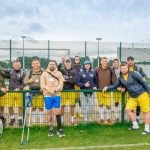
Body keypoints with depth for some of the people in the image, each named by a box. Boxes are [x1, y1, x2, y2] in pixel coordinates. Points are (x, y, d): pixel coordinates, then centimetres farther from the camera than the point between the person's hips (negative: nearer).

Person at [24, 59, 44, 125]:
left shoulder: (43, 72, -2)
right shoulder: (29, 72, 6)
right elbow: (24, 82, 10)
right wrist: (29, 81, -12)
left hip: (40, 91, -2)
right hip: (32, 91, 2)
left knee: (41, 107, 2)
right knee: (33, 107, 7)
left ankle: (41, 121, 15)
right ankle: (33, 121, 20)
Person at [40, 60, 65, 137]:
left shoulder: (59, 73, 8)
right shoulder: (44, 74, 6)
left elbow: (61, 84, -1)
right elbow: (42, 85, -3)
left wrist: (55, 90, -17)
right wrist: (49, 90, -17)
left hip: (57, 95, 0)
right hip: (48, 95, 0)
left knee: (57, 112, -2)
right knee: (49, 112, 7)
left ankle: (60, 129, 6)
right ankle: (51, 128, 21)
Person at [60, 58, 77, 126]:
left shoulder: (73, 72, 4)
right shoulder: (62, 70, 6)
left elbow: (74, 81, -6)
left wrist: (65, 80, -12)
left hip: (71, 90, 1)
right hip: (64, 90, 0)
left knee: (72, 105, 5)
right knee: (63, 105, 2)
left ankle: (72, 119, 17)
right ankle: (61, 119, 15)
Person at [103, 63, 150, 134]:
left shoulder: (133, 73, -13)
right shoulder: (120, 78, 4)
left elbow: (143, 82, -12)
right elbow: (114, 85, 8)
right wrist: (107, 87, -9)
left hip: (142, 94, -6)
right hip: (132, 97, 6)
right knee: (128, 110, -1)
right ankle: (135, 125, 16)